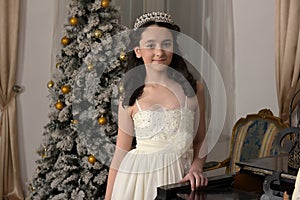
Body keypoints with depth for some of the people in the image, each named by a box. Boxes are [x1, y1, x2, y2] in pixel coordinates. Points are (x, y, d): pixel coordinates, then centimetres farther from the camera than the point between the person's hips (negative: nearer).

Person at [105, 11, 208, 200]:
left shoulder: (194, 89, -2)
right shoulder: (130, 98, -3)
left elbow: (200, 140, 8)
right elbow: (121, 152, 2)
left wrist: (196, 168, -10)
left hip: (179, 179, 1)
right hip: (139, 180, 0)